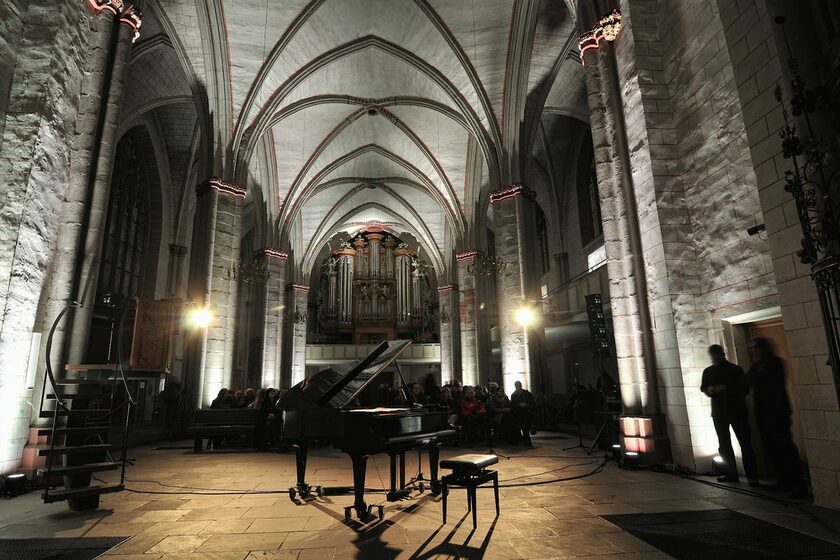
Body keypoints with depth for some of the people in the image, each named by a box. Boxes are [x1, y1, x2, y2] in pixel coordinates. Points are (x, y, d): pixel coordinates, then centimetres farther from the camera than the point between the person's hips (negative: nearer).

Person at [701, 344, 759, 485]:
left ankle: (752, 476, 0)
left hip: (737, 411, -4)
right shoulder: (708, 371, 8)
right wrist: (708, 391, -10)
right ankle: (731, 474, 19)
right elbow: (703, 388, 12)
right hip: (718, 413, 4)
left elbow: (745, 389, -8)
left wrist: (727, 389, -22)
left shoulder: (736, 369, -2)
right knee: (724, 445, 9)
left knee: (745, 444, -5)